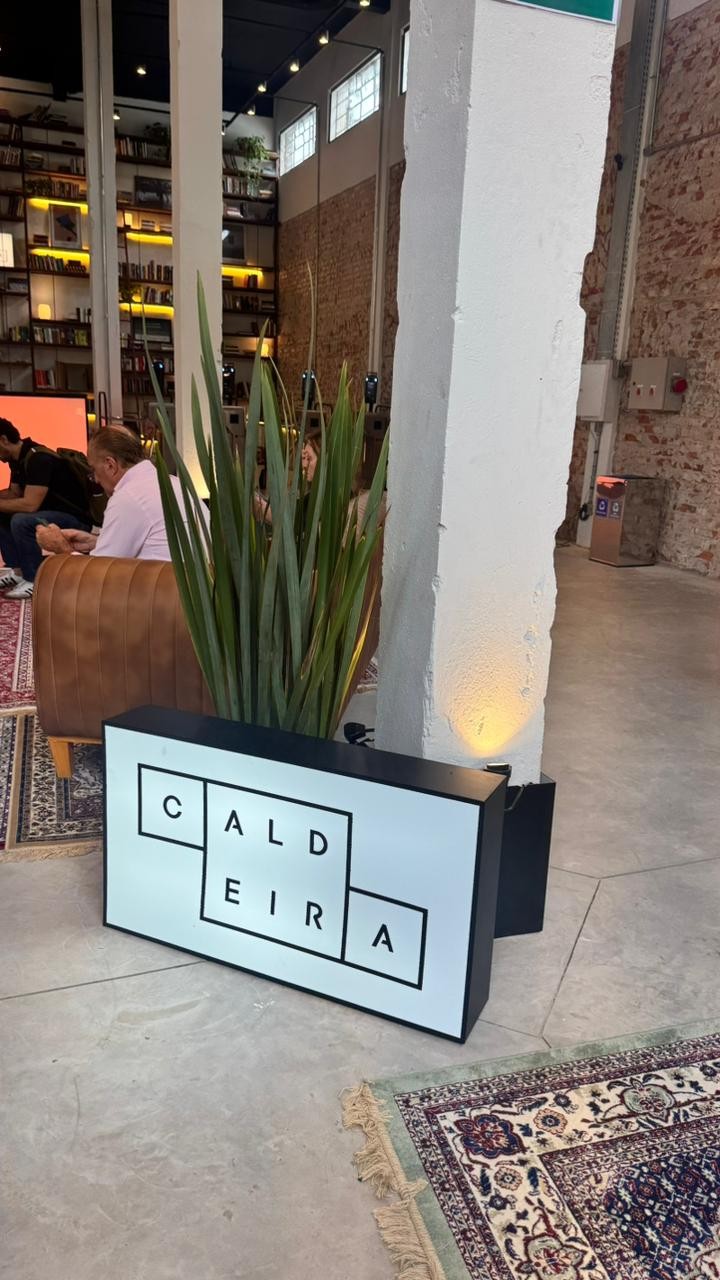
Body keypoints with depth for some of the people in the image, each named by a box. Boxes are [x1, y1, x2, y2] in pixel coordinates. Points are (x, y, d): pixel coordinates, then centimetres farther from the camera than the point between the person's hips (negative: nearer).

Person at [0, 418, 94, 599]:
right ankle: (17, 569, 5)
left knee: (21, 521, -31)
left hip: (75, 520, -10)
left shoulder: (38, 459, -23)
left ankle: (35, 581, -17)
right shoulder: (18, 459, 6)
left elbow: (30, 504, -30)